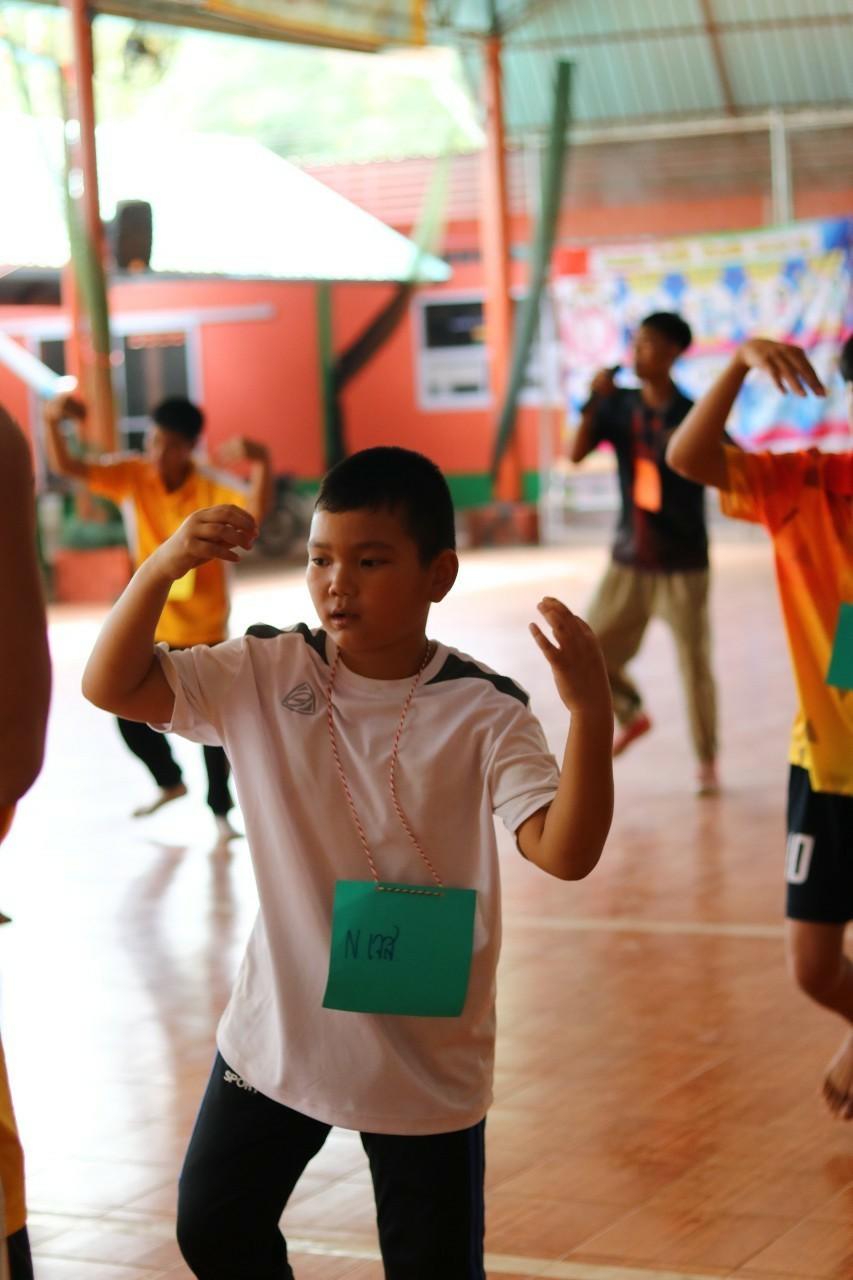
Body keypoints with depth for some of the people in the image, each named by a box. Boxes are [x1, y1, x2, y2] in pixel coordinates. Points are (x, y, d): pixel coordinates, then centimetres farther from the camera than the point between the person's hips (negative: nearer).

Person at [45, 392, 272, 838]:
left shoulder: (212, 488, -18)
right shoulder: (131, 476, -8)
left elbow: (256, 511, -37)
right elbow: (66, 466, -15)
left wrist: (261, 463, -56)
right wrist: (53, 422, -35)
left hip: (203, 629, -3)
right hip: (148, 627, 3)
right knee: (131, 716, 9)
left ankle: (220, 809, 25)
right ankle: (169, 782, 37)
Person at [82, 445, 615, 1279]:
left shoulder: (482, 712, -16)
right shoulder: (266, 676, -7)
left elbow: (565, 852, -26)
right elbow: (111, 686, -9)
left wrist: (590, 709, -39)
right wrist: (162, 567, -23)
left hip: (428, 1061, -3)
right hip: (275, 1037, 3)